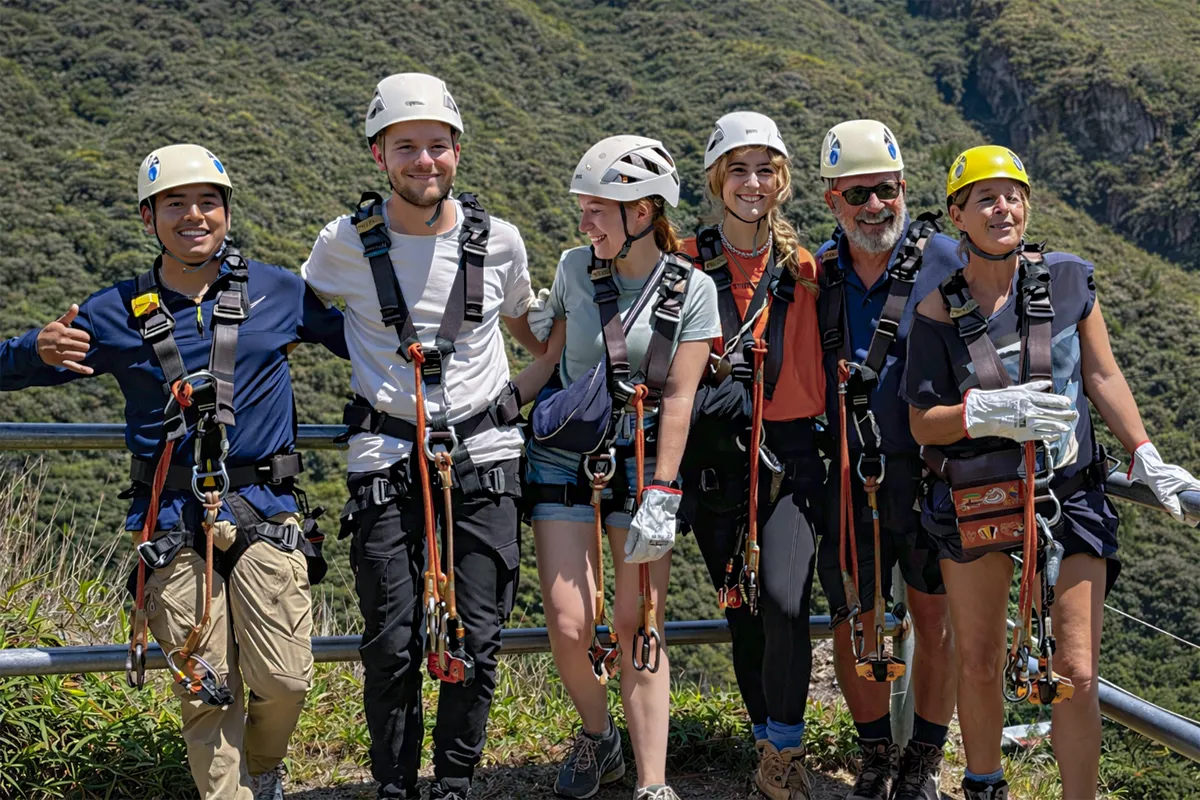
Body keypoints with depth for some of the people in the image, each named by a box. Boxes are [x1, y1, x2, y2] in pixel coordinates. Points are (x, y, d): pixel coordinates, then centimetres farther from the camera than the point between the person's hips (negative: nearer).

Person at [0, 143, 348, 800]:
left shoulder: (278, 292, 8)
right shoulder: (115, 315, 7)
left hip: (264, 511, 0)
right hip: (172, 521, 0)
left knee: (284, 680, -4)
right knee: (206, 692, -1)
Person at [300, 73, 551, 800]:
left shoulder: (498, 241, 1)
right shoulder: (346, 244, -3)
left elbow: (527, 326, 21)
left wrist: (530, 385, 9)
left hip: (484, 459, 1)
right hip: (387, 461, -1)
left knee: (476, 645, 3)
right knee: (393, 646, 1)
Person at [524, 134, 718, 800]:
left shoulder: (692, 289, -4)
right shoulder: (575, 268, 2)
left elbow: (679, 400, -8)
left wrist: (660, 495, -12)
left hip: (643, 462, -2)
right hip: (563, 455, 2)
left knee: (638, 628, -2)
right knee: (569, 626, -6)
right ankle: (596, 737, 23)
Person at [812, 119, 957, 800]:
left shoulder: (947, 260, -5)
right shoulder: (818, 273, 5)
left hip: (933, 470, -3)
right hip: (849, 478, 3)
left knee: (936, 618, 6)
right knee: (853, 623, 7)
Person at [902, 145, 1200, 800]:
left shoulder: (1068, 279, -1)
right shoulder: (939, 310, -5)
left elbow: (1102, 377, 5)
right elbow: (923, 423, -5)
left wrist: (1147, 459, 1)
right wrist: (991, 411, -21)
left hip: (1068, 495, 0)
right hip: (973, 501, 0)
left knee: (1074, 673, -5)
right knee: (978, 665, 12)